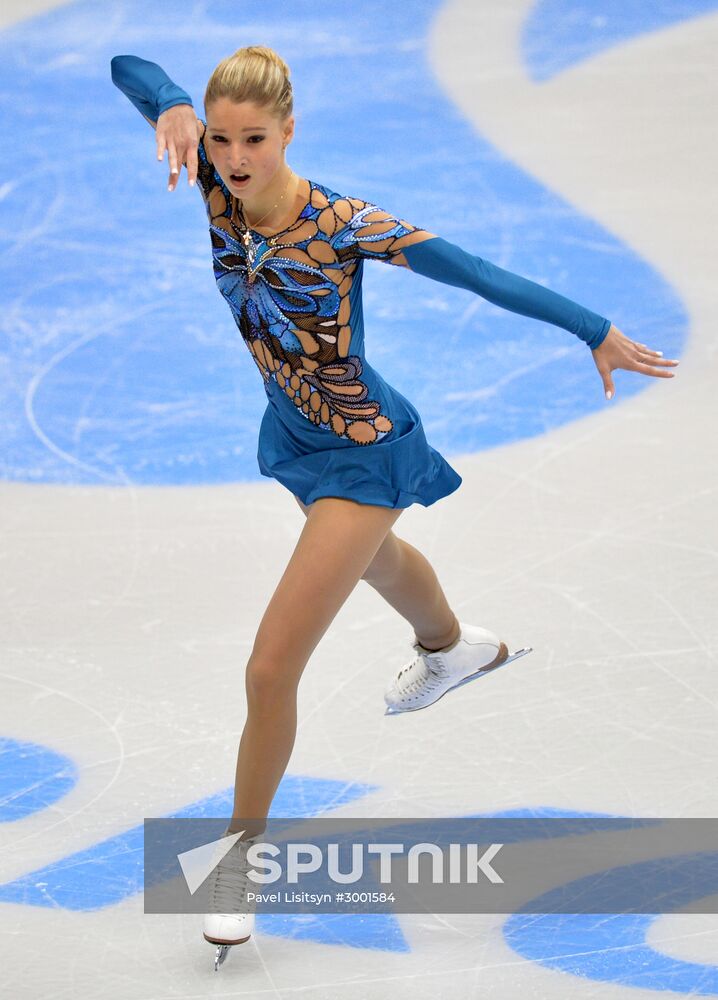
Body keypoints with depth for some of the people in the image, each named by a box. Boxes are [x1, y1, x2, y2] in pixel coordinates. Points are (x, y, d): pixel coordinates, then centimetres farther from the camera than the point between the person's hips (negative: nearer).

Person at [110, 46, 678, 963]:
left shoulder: (342, 225, -31)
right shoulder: (215, 181, -18)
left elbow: (476, 275, -24)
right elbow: (127, 68, -20)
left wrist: (597, 334, -19)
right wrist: (172, 112, -41)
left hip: (361, 455, -7)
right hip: (296, 432, 7)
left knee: (270, 670, -10)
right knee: (372, 557, 38)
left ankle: (240, 854, 11)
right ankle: (451, 646, 72)